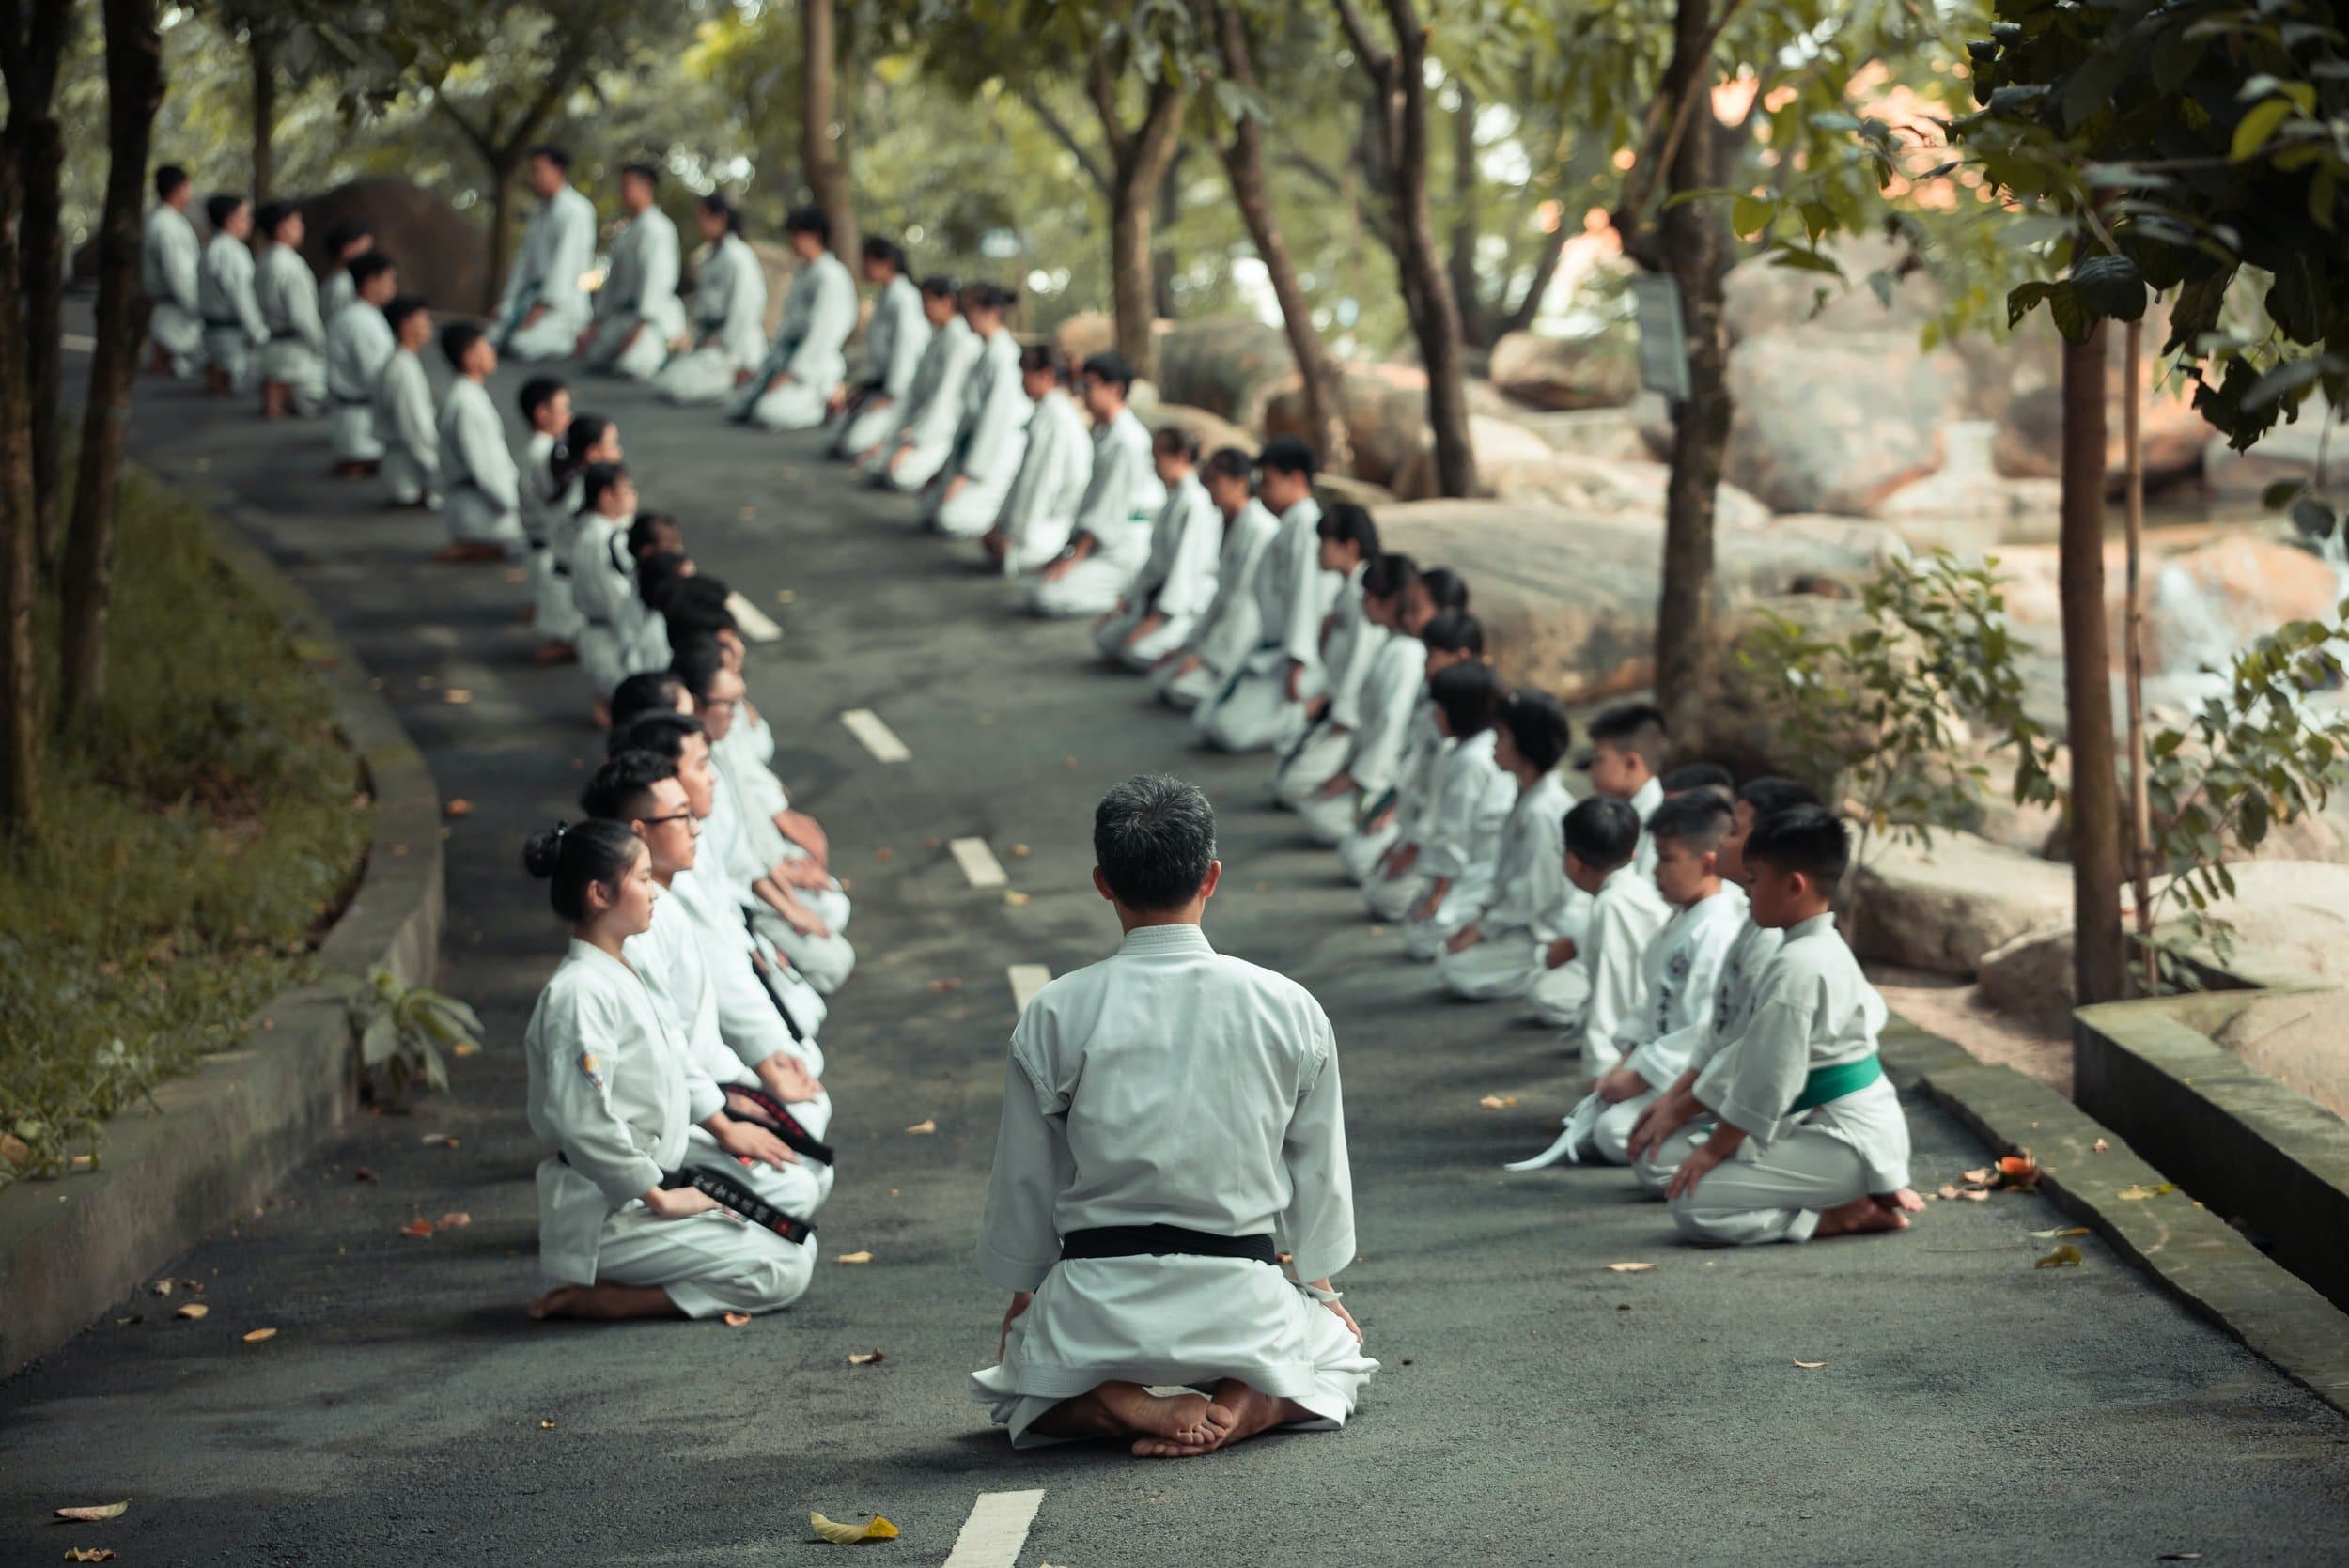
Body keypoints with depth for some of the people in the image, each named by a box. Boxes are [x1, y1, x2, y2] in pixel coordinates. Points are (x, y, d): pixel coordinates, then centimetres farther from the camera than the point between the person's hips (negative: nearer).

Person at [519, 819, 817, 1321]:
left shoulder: (619, 977, 13)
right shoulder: (580, 993, -19)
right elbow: (585, 1123, -26)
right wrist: (660, 1198, -18)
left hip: (640, 1194, 10)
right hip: (603, 1216, -10)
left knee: (795, 1242, 10)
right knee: (784, 1271, -14)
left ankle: (604, 1286, 5)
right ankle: (597, 1298, -12)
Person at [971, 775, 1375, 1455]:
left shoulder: (1054, 1016, -7)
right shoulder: (1290, 1009, -4)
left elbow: (1024, 1181, 3)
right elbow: (1319, 1174, 8)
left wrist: (1024, 1296, 21)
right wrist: (1317, 1284, 26)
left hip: (1096, 1305, 0)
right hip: (1242, 1304, 1)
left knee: (1007, 1388, 31)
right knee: (1341, 1358, 32)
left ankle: (1118, 1405, -3)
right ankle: (1239, 1408, -2)